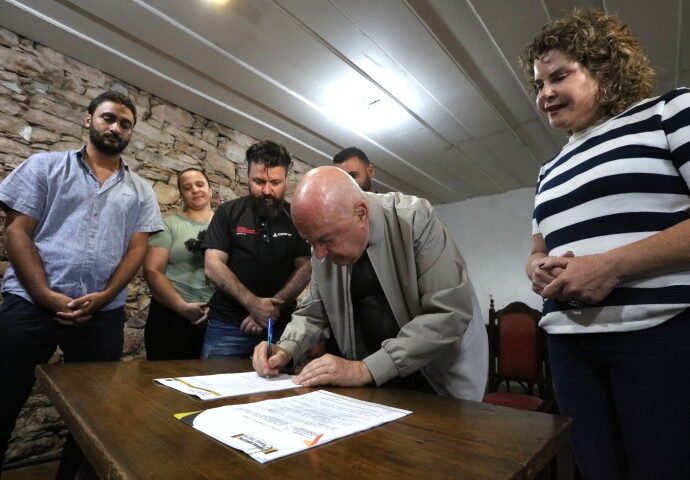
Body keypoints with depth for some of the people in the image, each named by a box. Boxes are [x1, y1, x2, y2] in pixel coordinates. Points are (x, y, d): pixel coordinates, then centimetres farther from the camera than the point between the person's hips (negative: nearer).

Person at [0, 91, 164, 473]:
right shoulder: (45, 166, 7)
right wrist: (46, 295, -12)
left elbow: (137, 248, 4)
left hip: (103, 313, 2)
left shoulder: (140, 190, 10)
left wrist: (103, 297, -9)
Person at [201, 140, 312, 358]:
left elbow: (304, 267, -1)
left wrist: (272, 307, -13)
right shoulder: (228, 212, 4)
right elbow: (213, 266, -4)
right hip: (227, 325, 0)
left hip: (280, 326, 1)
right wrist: (253, 303, -16)